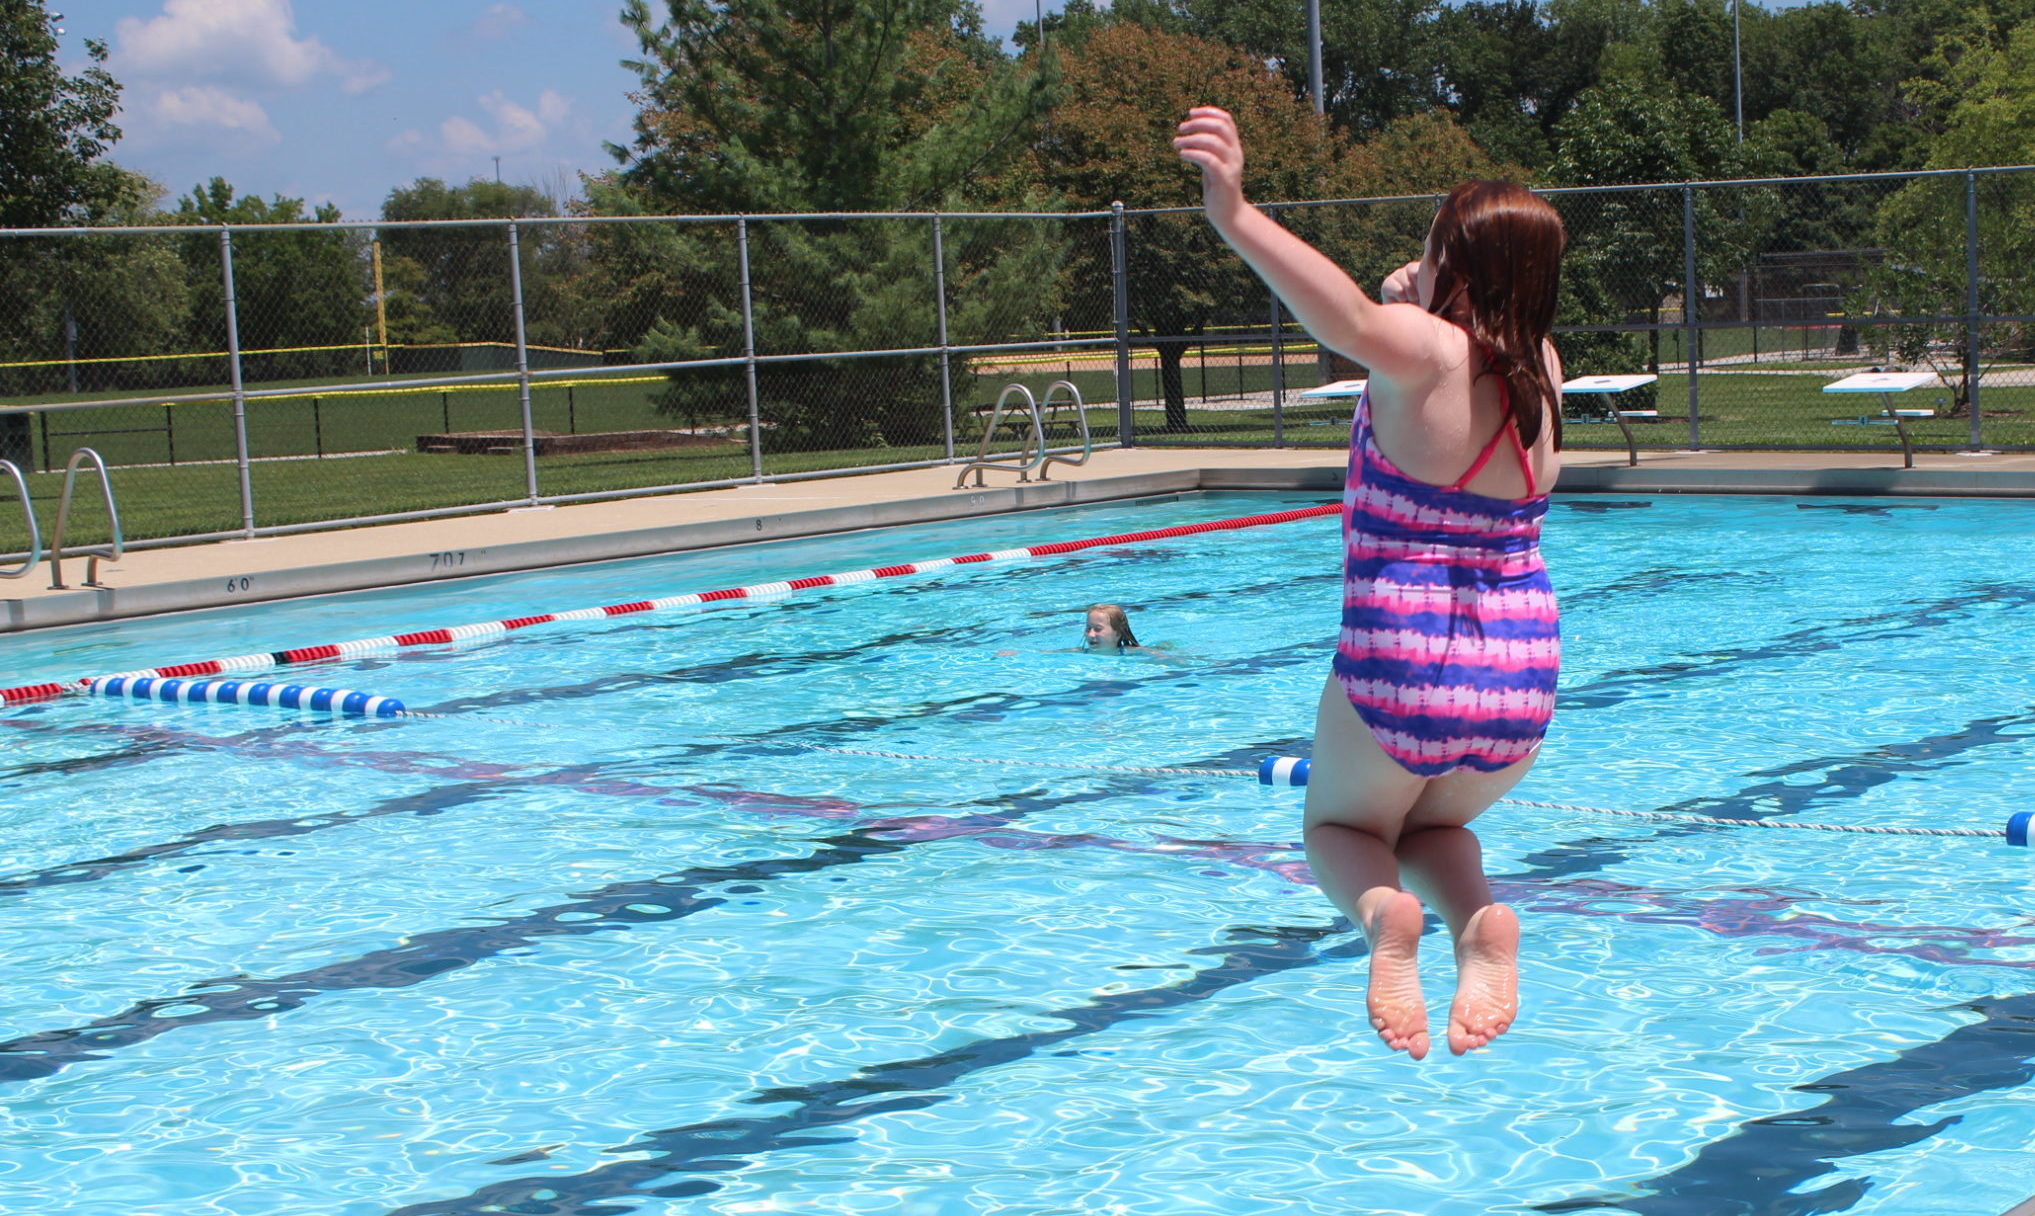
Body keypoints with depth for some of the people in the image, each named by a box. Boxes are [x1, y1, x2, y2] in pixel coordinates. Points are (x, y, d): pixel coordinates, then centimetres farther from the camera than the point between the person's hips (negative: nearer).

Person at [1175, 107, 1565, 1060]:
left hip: (1399, 671, -5)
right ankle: (1481, 922, -2)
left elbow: (1347, 317, -38)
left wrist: (1237, 217, -48)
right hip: (1523, 678, 5)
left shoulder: (1422, 348, -14)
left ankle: (1382, 910, -11)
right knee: (1434, 823, 33)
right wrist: (1416, 307, 16)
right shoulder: (1541, 368, 5)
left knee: (1340, 826, 25)